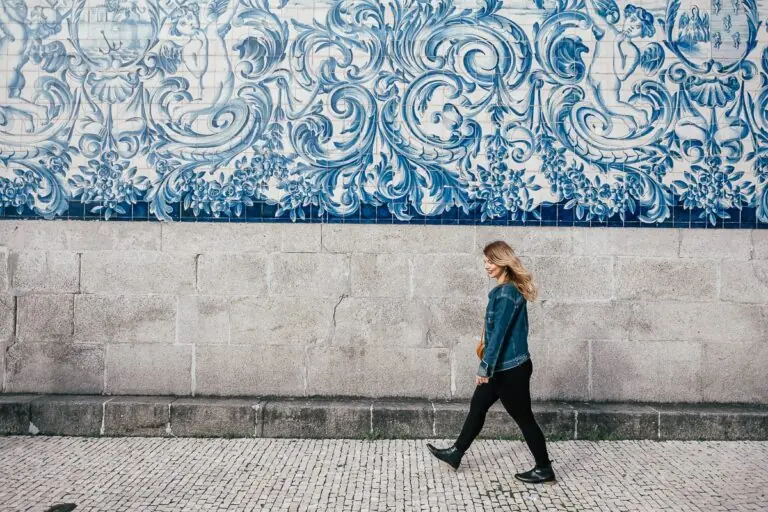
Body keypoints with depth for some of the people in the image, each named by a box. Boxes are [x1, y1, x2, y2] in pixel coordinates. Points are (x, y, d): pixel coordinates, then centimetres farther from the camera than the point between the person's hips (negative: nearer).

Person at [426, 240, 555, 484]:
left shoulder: (507, 293, -20)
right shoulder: (506, 289, 9)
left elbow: (499, 333, -22)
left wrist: (485, 368, -19)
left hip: (511, 368, -10)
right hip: (504, 366, 10)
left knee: (523, 417, 4)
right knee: (477, 406, 16)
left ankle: (544, 469, 19)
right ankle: (456, 453, 28)